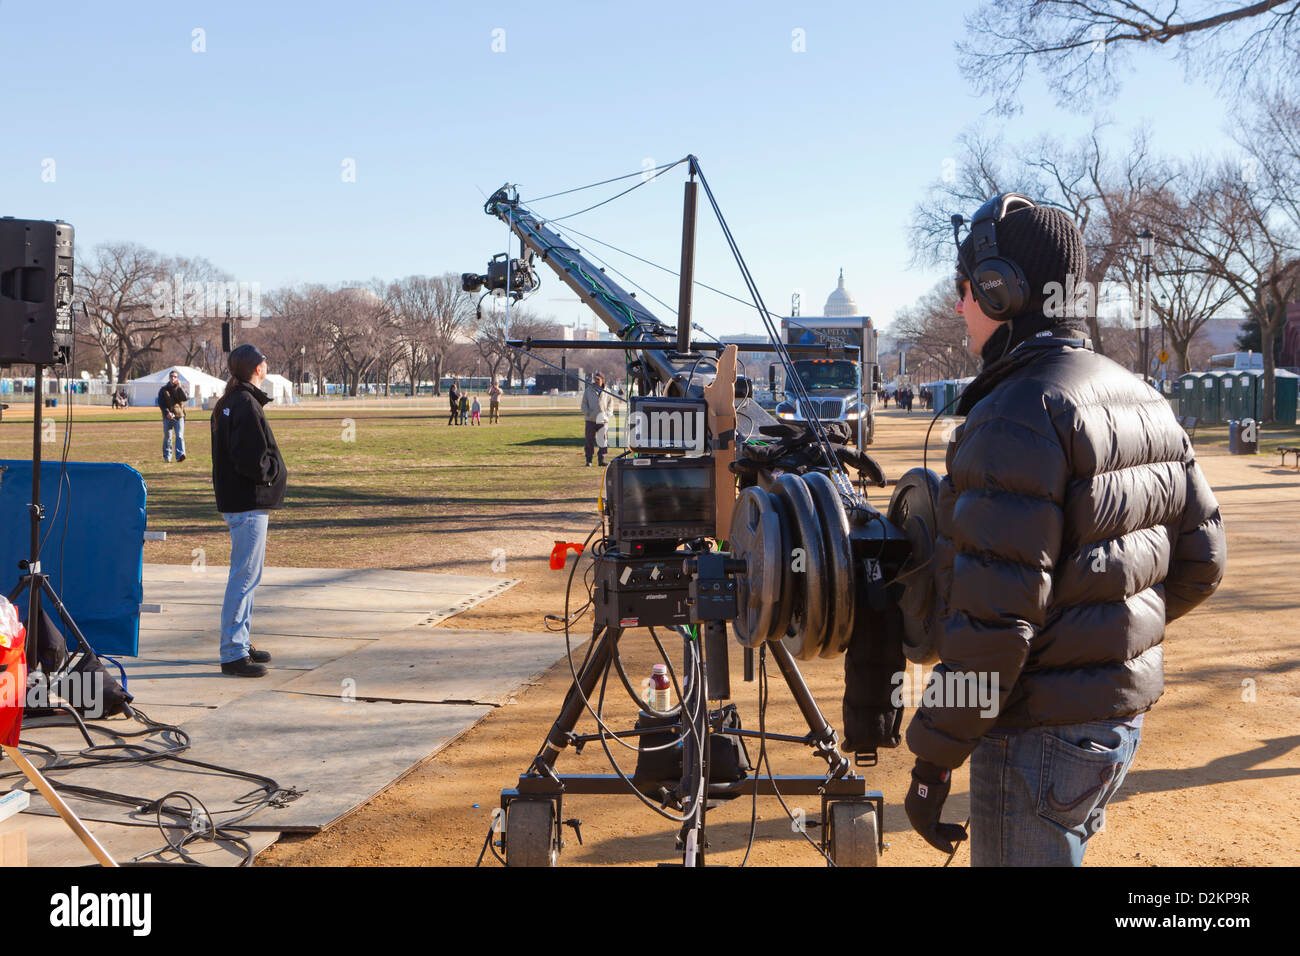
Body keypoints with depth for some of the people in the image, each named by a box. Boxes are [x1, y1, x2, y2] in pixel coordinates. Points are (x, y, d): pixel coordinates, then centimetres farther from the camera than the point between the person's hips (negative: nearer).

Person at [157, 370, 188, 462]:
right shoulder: (163, 390, 9)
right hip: (167, 417, 1)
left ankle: (180, 455, -23)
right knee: (167, 437, 6)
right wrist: (167, 412, -14)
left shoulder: (180, 389, 10)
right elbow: (161, 403, 1)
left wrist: (179, 387, -13)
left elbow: (186, 398, -9)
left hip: (179, 416, -1)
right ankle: (167, 457, 17)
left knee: (179, 436, -13)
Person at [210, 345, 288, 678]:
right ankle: (233, 653, -3)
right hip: (249, 503, -11)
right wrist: (275, 472, -8)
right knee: (245, 577, -7)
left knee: (245, 576, 19)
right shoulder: (246, 405, -17)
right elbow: (251, 460, -24)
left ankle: (241, 643, 28)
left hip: (235, 500, 11)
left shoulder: (227, 404, 15)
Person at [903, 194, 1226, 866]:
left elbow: (993, 616, -24)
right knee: (1063, 845, 23)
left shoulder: (1018, 418, -20)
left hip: (1042, 735, -9)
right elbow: (1201, 562, 14)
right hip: (1124, 711, 9)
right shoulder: (1143, 399, 9)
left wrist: (934, 757, -18)